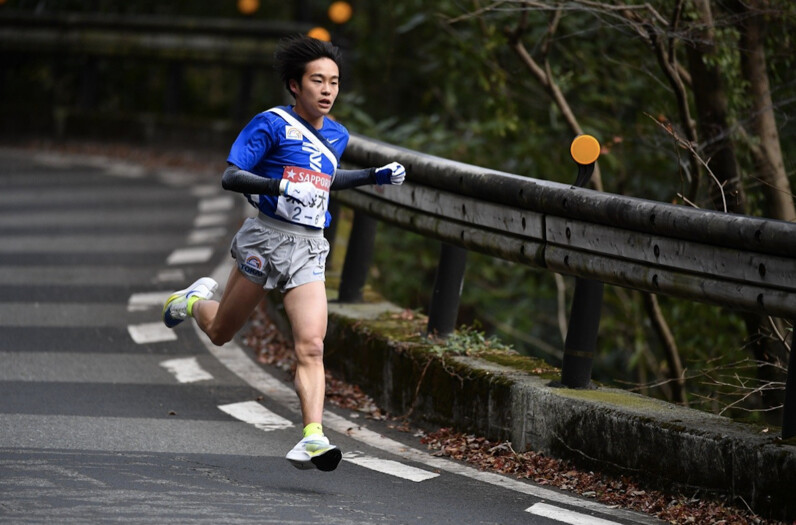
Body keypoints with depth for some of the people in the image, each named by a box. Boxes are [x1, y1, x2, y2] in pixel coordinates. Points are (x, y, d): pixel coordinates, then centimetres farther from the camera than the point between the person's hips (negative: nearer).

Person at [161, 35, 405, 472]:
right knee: (220, 333, 14)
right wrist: (278, 186, -28)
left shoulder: (336, 136, 14)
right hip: (267, 237, -4)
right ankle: (196, 300, 49)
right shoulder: (272, 124, -7)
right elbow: (230, 176, -13)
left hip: (309, 249, 4)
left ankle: (312, 439, -24)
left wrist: (375, 176, 22)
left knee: (311, 346, -15)